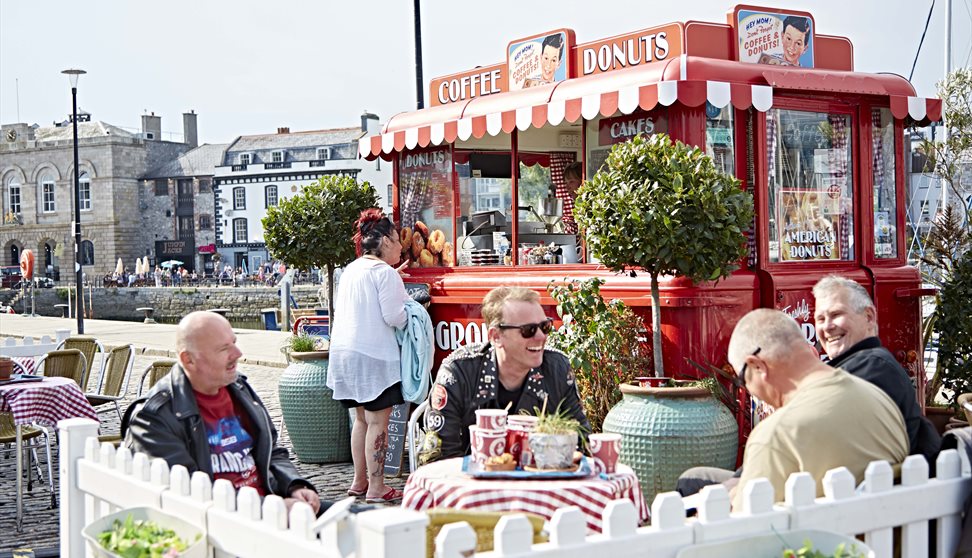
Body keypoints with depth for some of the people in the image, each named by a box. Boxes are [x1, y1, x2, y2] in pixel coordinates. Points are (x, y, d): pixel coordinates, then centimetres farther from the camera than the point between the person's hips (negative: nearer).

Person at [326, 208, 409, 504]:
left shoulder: (350, 270, 14)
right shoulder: (385, 272, -11)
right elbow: (394, 317, -18)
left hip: (345, 352, 9)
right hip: (374, 355, -9)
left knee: (361, 419, 16)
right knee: (378, 421, -4)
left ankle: (359, 481, 22)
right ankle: (376, 487, -3)